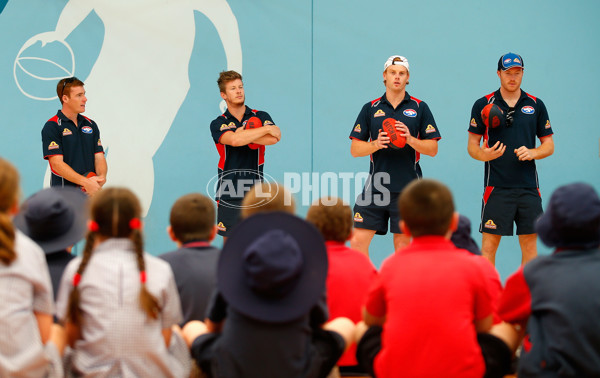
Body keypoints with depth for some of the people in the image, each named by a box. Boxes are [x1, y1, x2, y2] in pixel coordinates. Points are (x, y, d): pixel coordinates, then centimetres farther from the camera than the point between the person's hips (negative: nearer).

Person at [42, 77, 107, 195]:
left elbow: (99, 157, 11)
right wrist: (86, 182, -22)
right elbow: (57, 163, -13)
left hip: (91, 193, 5)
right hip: (64, 194, -5)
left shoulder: (91, 125, 15)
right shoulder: (52, 127, -4)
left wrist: (101, 177, -11)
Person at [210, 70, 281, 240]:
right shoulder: (218, 124, 5)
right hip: (228, 193, 0)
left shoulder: (261, 117, 8)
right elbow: (233, 140, -17)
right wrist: (266, 129, -11)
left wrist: (246, 136, -10)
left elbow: (274, 138, -12)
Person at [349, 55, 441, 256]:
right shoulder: (370, 108, 8)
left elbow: (433, 149, 2)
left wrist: (410, 139, -15)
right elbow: (354, 149, 6)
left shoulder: (420, 108, 5)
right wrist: (376, 144, -13)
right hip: (375, 185, 1)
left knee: (403, 244, 2)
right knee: (358, 241, -6)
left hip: (407, 189, -1)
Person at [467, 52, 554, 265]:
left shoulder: (536, 105, 8)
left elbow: (549, 145, 11)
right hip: (496, 186, -2)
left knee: (530, 244, 5)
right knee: (489, 244, -4)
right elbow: (472, 145, 4)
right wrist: (483, 155, -18)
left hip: (528, 187, 2)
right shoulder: (483, 105, 2)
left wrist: (532, 153, -9)